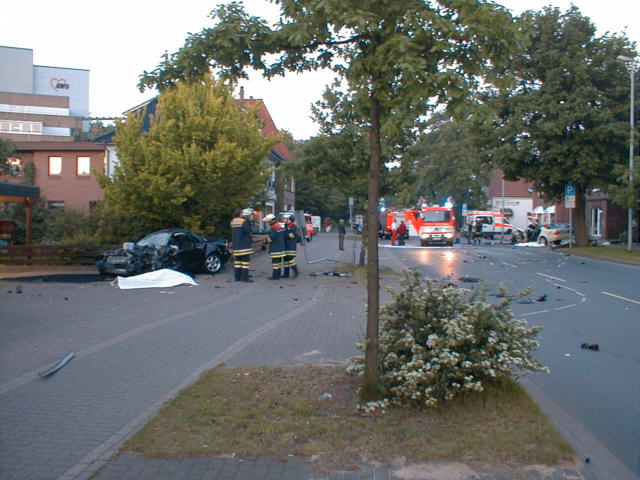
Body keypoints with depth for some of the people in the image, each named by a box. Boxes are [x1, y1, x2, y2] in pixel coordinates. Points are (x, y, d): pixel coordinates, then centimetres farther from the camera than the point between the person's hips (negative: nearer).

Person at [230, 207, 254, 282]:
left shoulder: (232, 222, 12)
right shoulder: (244, 222, -13)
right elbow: (249, 231, -12)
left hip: (235, 246, 8)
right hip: (244, 245, -8)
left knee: (237, 260, 12)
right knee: (245, 260, -5)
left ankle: (237, 277, 15)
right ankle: (245, 277, -7)